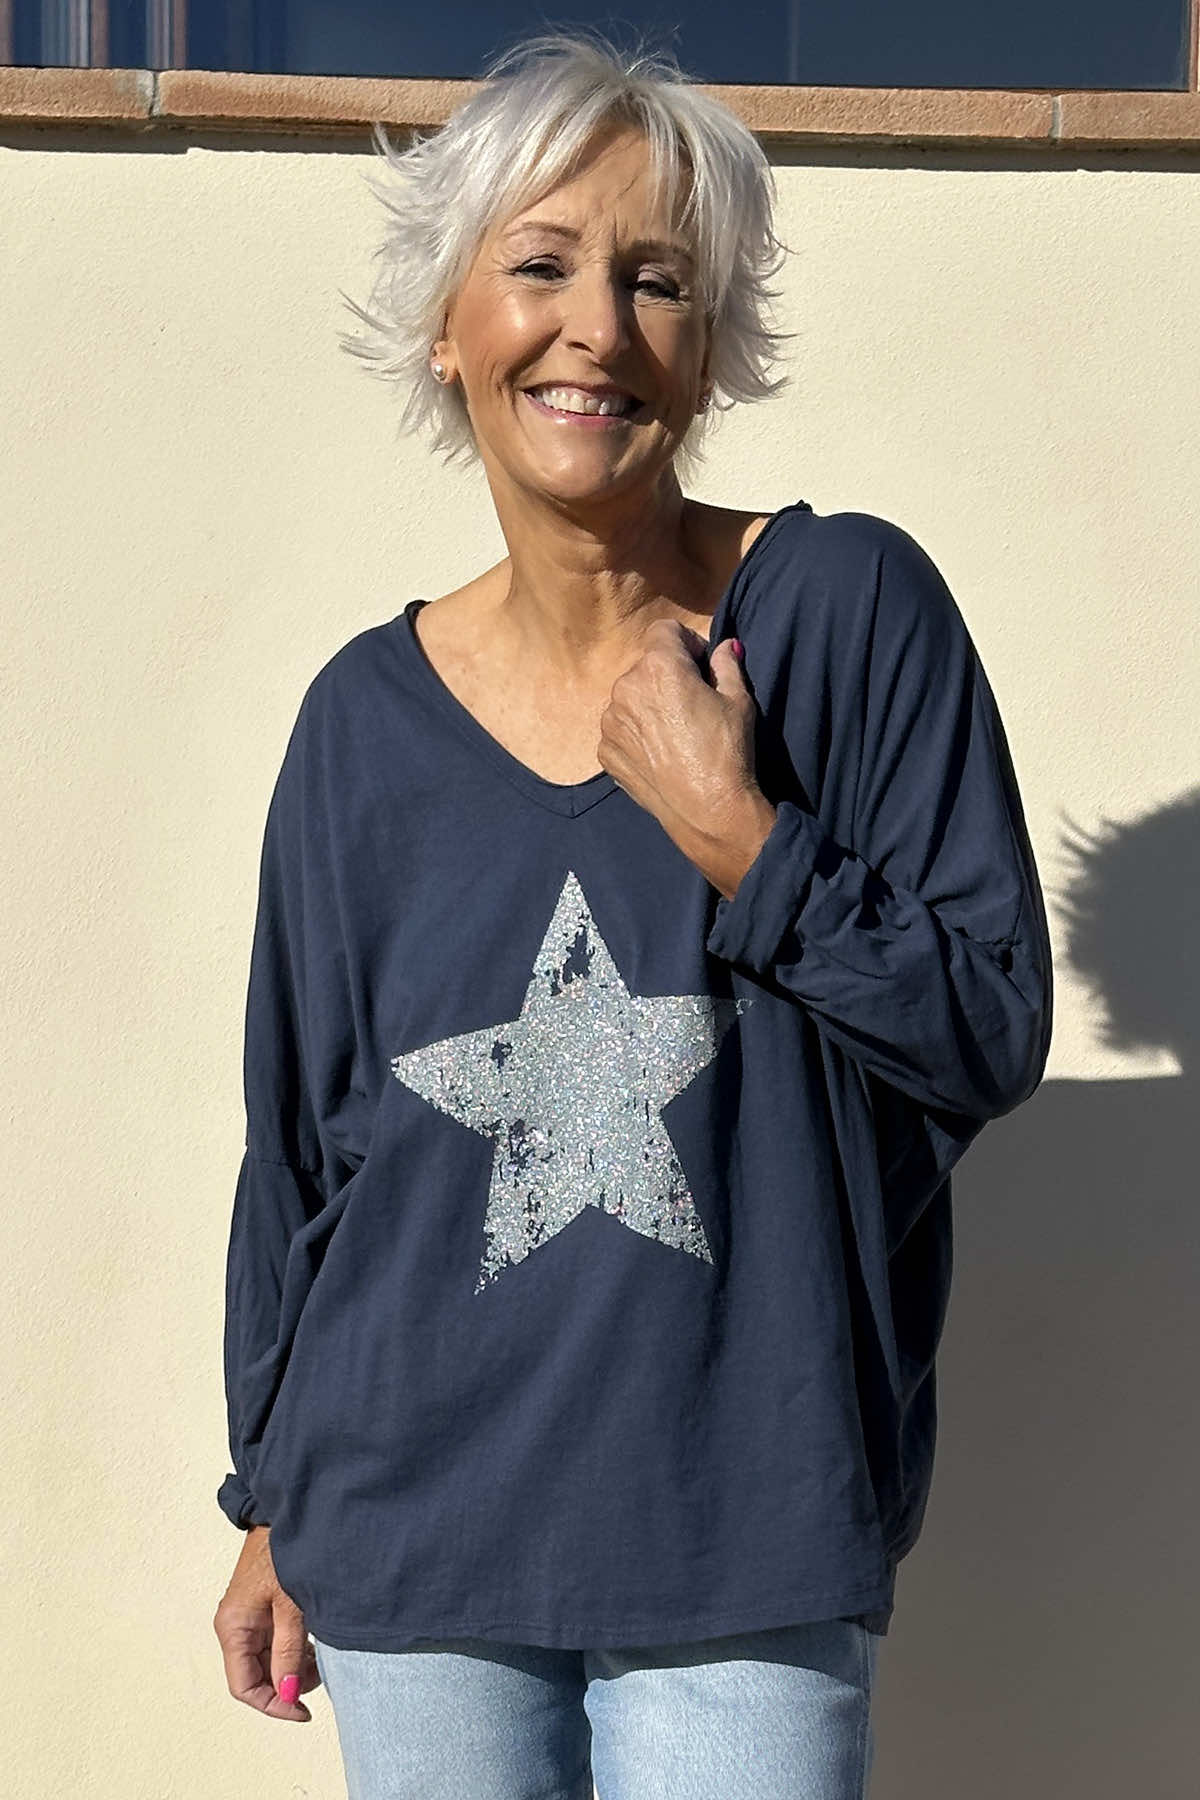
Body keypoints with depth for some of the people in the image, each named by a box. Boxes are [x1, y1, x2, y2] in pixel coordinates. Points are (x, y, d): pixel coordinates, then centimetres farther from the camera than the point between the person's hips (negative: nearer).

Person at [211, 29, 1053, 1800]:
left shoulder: (852, 610, -7)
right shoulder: (368, 716, 1)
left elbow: (996, 1036, -7)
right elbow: (298, 1144, 8)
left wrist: (737, 838, -18)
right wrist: (267, 1513, 12)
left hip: (745, 1543, -2)